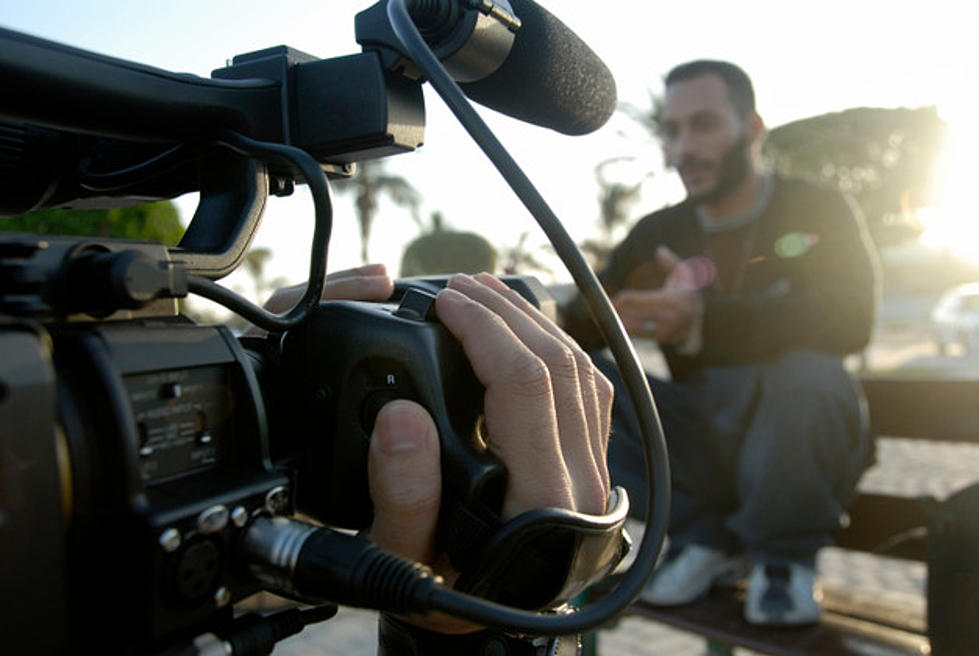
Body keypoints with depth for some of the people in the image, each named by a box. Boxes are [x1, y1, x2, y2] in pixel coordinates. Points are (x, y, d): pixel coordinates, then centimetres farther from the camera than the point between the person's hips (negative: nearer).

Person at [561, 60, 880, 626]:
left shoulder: (818, 211, 1)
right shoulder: (659, 233, 11)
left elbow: (849, 318, -21)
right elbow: (573, 329, 2)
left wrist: (703, 320, -37)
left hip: (794, 443, -3)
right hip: (699, 444, 3)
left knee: (806, 373, -36)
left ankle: (784, 556, -6)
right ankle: (704, 534, -3)